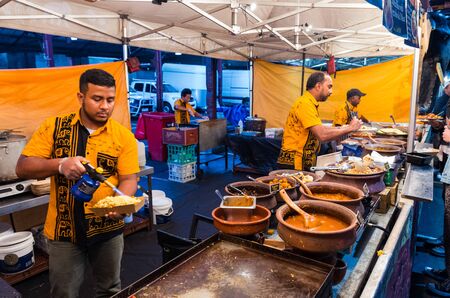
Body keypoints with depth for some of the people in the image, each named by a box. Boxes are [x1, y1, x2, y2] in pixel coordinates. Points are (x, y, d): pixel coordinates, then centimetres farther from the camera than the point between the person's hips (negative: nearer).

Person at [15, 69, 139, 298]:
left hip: (108, 227, 0)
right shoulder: (53, 127, -4)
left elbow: (129, 179, -6)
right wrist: (60, 164, -23)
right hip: (63, 228, 0)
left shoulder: (124, 136, -5)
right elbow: (22, 168, -5)